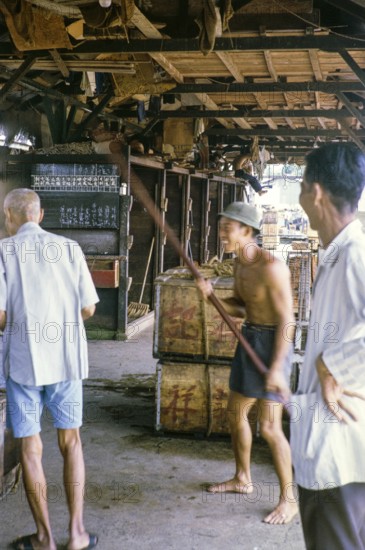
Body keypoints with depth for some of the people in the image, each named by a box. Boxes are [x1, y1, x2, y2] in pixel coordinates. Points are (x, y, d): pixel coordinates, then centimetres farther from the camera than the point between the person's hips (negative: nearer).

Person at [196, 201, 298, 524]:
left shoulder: (271, 267, -22)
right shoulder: (240, 264, 6)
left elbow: (287, 320, -23)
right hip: (249, 339, 10)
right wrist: (212, 296, -2)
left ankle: (289, 499, 9)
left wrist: (277, 368, -27)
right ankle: (242, 479, 36)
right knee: (236, 412, 18)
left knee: (269, 427, -8)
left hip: (272, 342, -9)